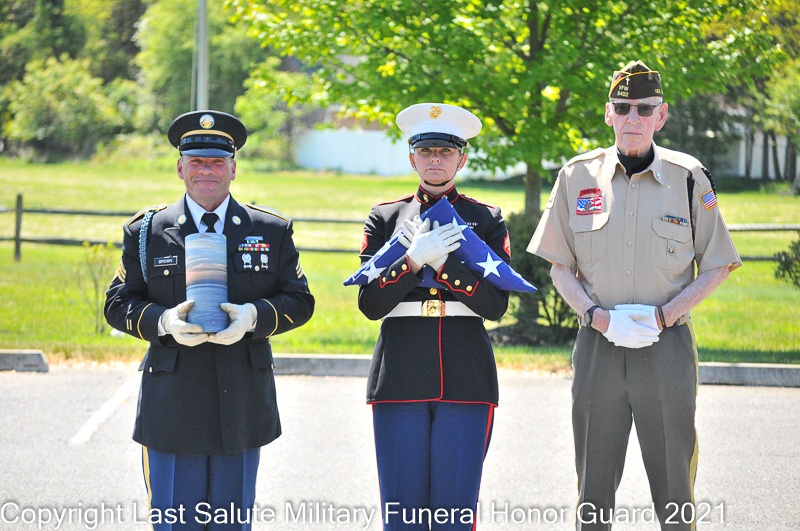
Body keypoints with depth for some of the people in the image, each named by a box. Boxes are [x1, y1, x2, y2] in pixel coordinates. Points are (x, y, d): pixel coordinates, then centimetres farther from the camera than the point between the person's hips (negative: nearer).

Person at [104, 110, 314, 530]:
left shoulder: (272, 231, 8)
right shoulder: (146, 232, 5)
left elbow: (299, 301, 6)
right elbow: (118, 304, 5)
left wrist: (253, 316, -15)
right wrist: (163, 322, -16)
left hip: (242, 401, 1)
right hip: (172, 406, -1)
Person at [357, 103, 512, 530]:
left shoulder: (486, 221, 9)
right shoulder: (385, 219, 11)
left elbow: (495, 303, -2)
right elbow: (370, 303, 1)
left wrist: (441, 261, -14)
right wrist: (413, 258, -14)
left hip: (466, 381, -1)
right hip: (401, 379, 1)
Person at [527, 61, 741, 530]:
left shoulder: (689, 178, 0)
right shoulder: (579, 176, 3)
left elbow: (717, 267, 5)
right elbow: (561, 268, 8)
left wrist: (663, 315, -9)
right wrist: (598, 317, -9)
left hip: (667, 346, -1)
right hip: (598, 345, 1)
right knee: (594, 493, 6)